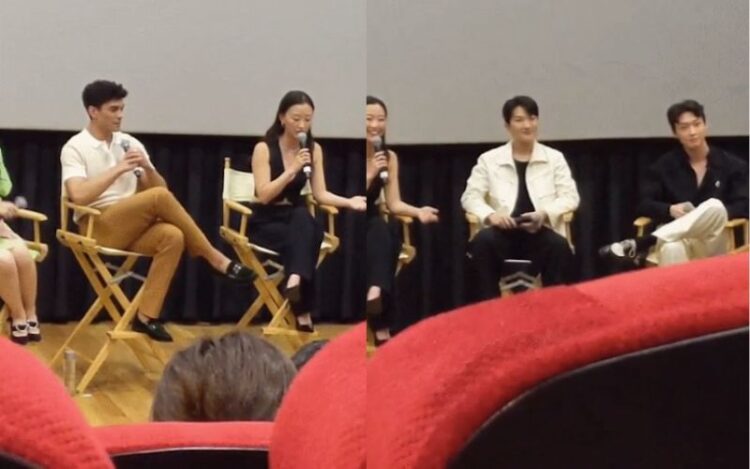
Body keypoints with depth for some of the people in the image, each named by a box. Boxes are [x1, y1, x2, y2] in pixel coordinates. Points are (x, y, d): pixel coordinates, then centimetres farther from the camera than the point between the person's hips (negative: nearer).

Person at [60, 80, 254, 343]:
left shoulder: (130, 143, 14)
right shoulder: (75, 148, -3)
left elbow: (158, 186, 13)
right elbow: (78, 196, -19)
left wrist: (147, 168, -8)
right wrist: (119, 169, -17)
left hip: (132, 227, 6)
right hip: (98, 228, -5)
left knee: (173, 236, -28)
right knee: (160, 197, -28)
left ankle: (146, 315, -23)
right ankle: (216, 259, -17)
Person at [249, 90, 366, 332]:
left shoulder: (314, 149, 3)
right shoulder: (264, 148, -10)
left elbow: (320, 194, -1)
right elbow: (264, 195, -18)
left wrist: (349, 202, -19)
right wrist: (292, 169, -28)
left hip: (297, 219, 4)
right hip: (265, 222, -3)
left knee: (303, 218, -34)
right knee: (303, 238, -34)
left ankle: (295, 281, -53)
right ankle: (302, 312, -35)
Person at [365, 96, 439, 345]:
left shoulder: (390, 156, 6)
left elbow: (394, 204, 1)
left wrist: (419, 211, -19)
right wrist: (370, 173, -24)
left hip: (373, 227, 4)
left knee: (389, 238, -31)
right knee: (380, 231, -34)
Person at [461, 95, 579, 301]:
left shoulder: (555, 158, 13)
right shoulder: (489, 159, 12)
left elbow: (570, 197, 4)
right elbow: (470, 196, 5)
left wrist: (545, 214, -17)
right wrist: (490, 215, -18)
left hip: (541, 232, 0)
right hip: (504, 233, 0)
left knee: (560, 246, -34)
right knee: (482, 241, -33)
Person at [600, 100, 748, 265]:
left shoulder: (733, 165, 7)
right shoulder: (665, 165, 8)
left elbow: (744, 206, 1)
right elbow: (644, 204, 5)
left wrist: (716, 215, -18)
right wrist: (670, 210, -16)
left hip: (713, 242, 1)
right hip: (676, 237, -1)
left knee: (715, 207, -35)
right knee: (672, 249, -41)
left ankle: (642, 243, -39)